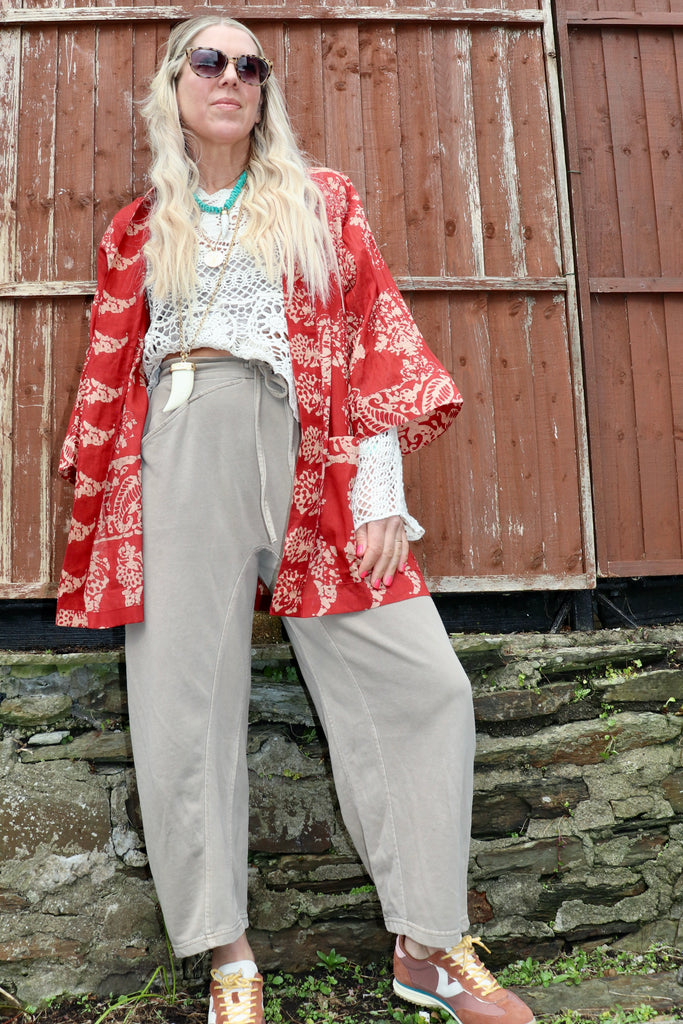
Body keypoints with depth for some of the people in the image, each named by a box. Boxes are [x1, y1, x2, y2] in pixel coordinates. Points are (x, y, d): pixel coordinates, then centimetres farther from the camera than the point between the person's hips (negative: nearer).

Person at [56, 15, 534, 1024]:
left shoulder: (323, 201, 16)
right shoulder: (138, 232, 18)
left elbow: (374, 342, 6)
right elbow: (110, 376, 17)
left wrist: (380, 491, -5)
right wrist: (99, 508, 10)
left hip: (312, 456, 0)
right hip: (182, 457, 1)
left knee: (423, 683, -8)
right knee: (185, 703, -3)